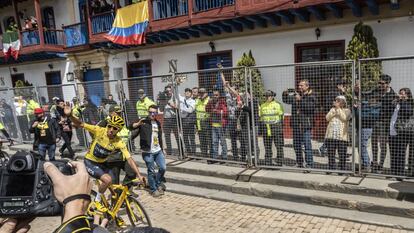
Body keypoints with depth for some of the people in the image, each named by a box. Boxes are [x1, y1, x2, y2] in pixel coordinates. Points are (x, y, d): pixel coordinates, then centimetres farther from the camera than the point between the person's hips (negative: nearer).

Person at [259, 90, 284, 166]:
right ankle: (268, 162, 15)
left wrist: (281, 127, -5)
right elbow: (260, 117, 17)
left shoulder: (277, 105, 1)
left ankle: (279, 162, 8)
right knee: (267, 146, 7)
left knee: (279, 146, -1)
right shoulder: (262, 106, 13)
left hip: (276, 127, -4)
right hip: (266, 128, 4)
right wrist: (260, 129, 13)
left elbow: (281, 117, 2)